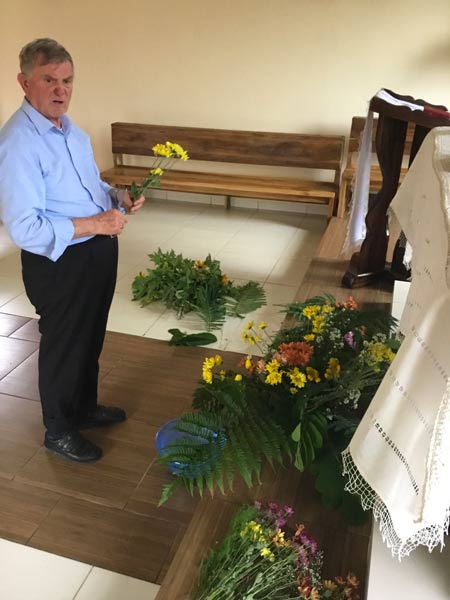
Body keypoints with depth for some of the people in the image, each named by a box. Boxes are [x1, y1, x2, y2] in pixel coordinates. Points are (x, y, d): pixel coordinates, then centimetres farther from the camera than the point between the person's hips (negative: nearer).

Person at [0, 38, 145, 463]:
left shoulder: (71, 130, 7)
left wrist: (117, 196, -1)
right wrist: (95, 224, -27)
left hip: (98, 252, 9)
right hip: (59, 264, -8)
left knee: (91, 340, 23)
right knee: (63, 348, 10)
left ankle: (85, 408, 47)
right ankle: (58, 431, 33)